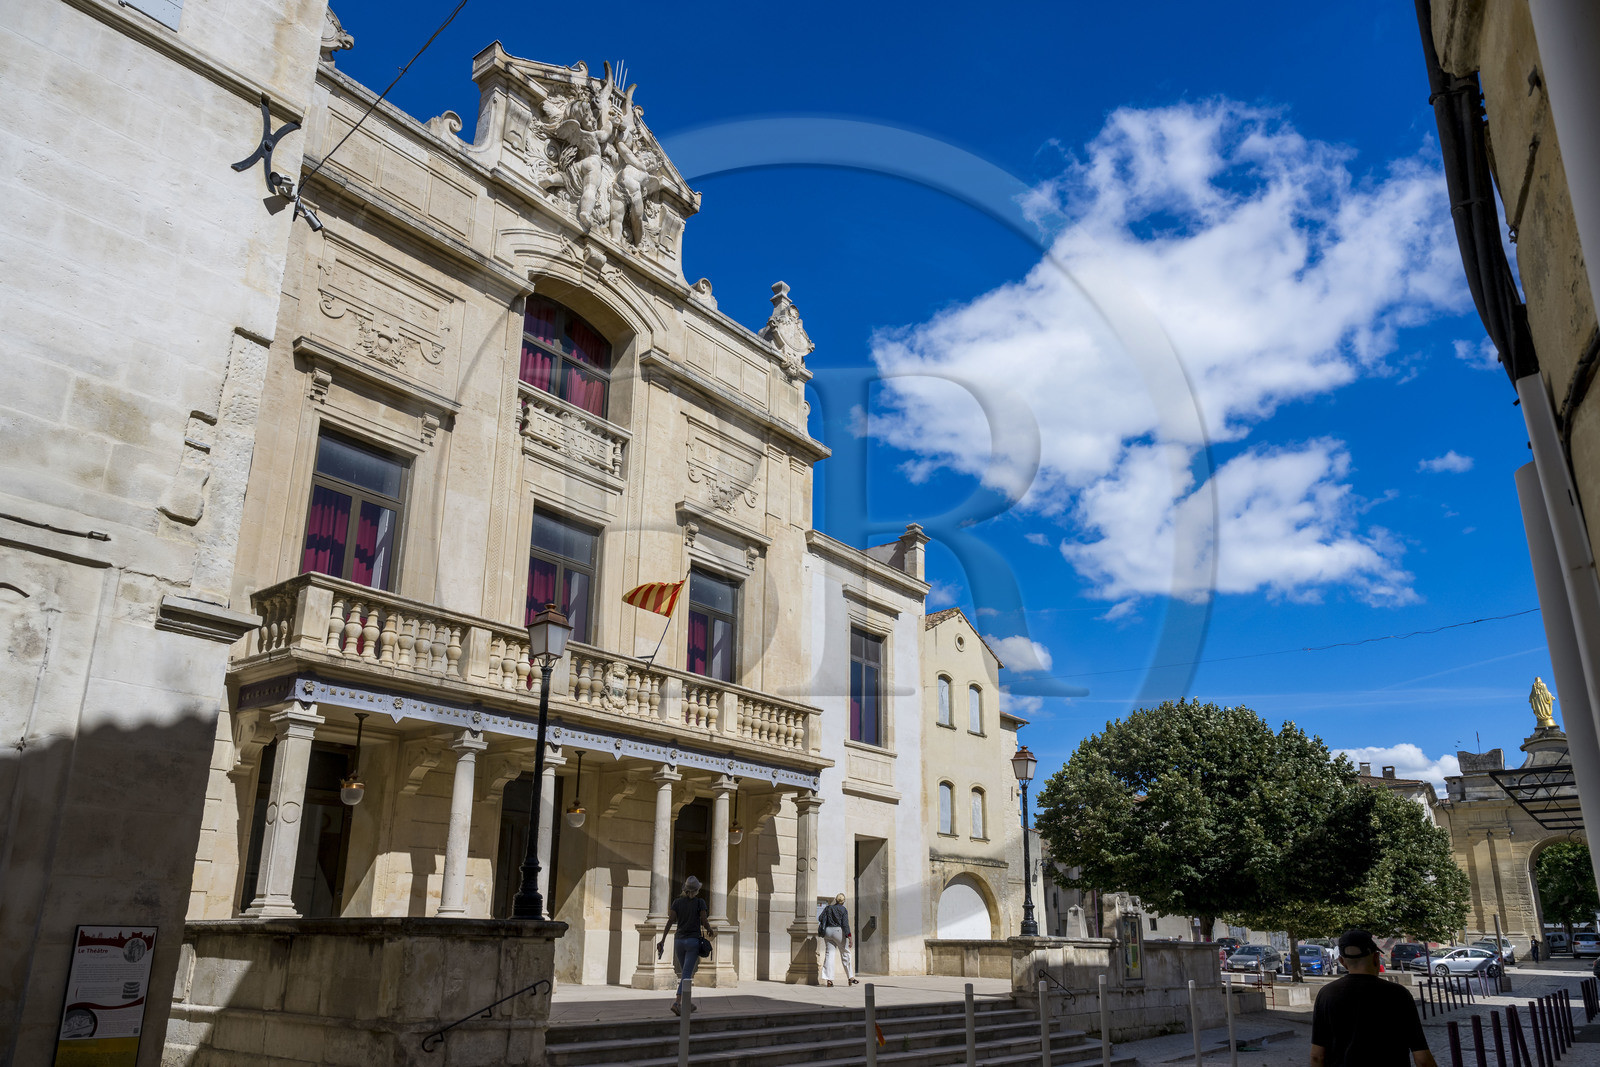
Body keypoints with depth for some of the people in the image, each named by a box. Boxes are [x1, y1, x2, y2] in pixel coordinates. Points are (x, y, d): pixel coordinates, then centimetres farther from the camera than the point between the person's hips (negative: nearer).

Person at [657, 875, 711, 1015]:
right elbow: (704, 921, -4)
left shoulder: (677, 902, 4)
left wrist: (662, 940, -1)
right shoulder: (700, 902, -3)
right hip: (693, 941, -4)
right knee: (686, 974, -7)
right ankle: (677, 1003, -24)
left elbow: (670, 922, -1)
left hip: (679, 941, 4)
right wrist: (709, 930, 17)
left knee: (685, 973, 17)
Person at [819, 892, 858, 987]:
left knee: (829, 954, 3)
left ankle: (828, 979, -5)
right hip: (838, 931, -3)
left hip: (828, 931, 3)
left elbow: (820, 918, 2)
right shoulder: (843, 910, -1)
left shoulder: (828, 908, 9)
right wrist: (849, 936, -13)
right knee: (845, 954, 6)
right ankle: (851, 978, 9)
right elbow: (845, 924, -10)